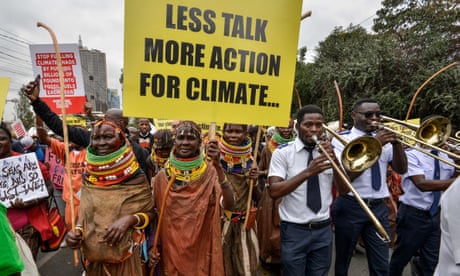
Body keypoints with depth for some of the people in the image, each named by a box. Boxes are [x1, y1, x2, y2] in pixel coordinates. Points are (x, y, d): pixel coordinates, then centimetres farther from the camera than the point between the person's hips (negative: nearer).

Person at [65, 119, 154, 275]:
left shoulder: (135, 177, -14)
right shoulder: (89, 177, -3)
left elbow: (150, 212, -6)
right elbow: (84, 212, 7)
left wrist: (130, 219, -23)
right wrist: (76, 231, -11)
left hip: (125, 255, -3)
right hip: (94, 256, 3)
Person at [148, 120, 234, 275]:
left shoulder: (210, 172, -13)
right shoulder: (162, 176, -5)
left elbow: (228, 205, -27)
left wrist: (218, 166, -34)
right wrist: (152, 246, -4)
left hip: (202, 250, -1)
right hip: (170, 251, 2)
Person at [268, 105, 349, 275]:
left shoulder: (329, 151, 4)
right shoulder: (283, 152, -9)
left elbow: (344, 190, -2)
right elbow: (274, 192, -18)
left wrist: (334, 159, -18)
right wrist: (308, 172, -27)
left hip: (323, 229, 4)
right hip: (294, 230, -3)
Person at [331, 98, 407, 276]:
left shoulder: (383, 139, 8)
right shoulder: (341, 139, -7)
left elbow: (401, 169, 1)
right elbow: (346, 176, -18)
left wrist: (396, 142, -15)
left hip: (379, 208, 4)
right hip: (350, 207, -4)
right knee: (343, 261, 15)